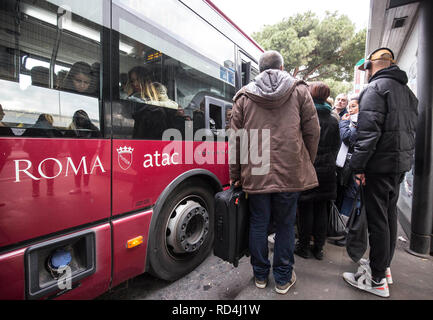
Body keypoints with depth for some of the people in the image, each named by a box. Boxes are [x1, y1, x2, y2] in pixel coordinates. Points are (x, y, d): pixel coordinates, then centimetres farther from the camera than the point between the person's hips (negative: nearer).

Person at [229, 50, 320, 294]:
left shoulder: (244, 97, 6)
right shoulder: (299, 91, 5)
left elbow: (235, 139, 3)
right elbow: (312, 132, 4)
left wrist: (235, 174, 10)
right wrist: (307, 164, 16)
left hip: (255, 173, 1)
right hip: (290, 173, 0)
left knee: (259, 224, 14)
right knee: (285, 224, 13)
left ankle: (260, 275, 32)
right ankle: (283, 278, 29)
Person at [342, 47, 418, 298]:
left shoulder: (376, 87, -10)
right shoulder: (408, 91, 19)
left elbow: (368, 131, -21)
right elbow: (412, 129, 20)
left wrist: (358, 166, -19)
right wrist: (404, 158, 21)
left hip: (381, 164, -9)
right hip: (401, 163, 9)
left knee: (377, 219, -2)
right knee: (390, 215, 17)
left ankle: (377, 280, 10)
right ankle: (384, 267, 32)